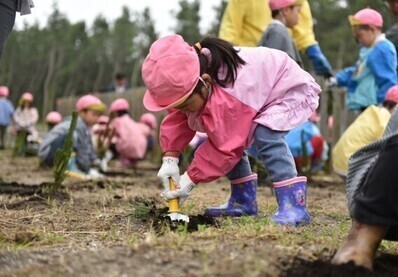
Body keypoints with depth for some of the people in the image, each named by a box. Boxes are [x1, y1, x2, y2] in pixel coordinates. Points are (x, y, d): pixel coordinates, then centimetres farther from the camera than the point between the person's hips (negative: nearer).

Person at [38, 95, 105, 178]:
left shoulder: (85, 127, 12)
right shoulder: (78, 125, -19)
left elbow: (89, 149, 11)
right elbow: (82, 150, -19)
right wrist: (88, 170, -14)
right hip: (48, 153, -10)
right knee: (73, 136, -29)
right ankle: (71, 168, -25)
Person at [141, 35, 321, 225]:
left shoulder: (227, 101, -42)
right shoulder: (185, 85, -19)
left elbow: (226, 148, -34)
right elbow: (176, 121, -10)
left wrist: (191, 179, -27)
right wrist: (170, 159, -24)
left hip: (292, 89, -9)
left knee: (265, 135, -33)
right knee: (225, 137, 3)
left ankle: (293, 205, -32)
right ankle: (243, 200, 13)